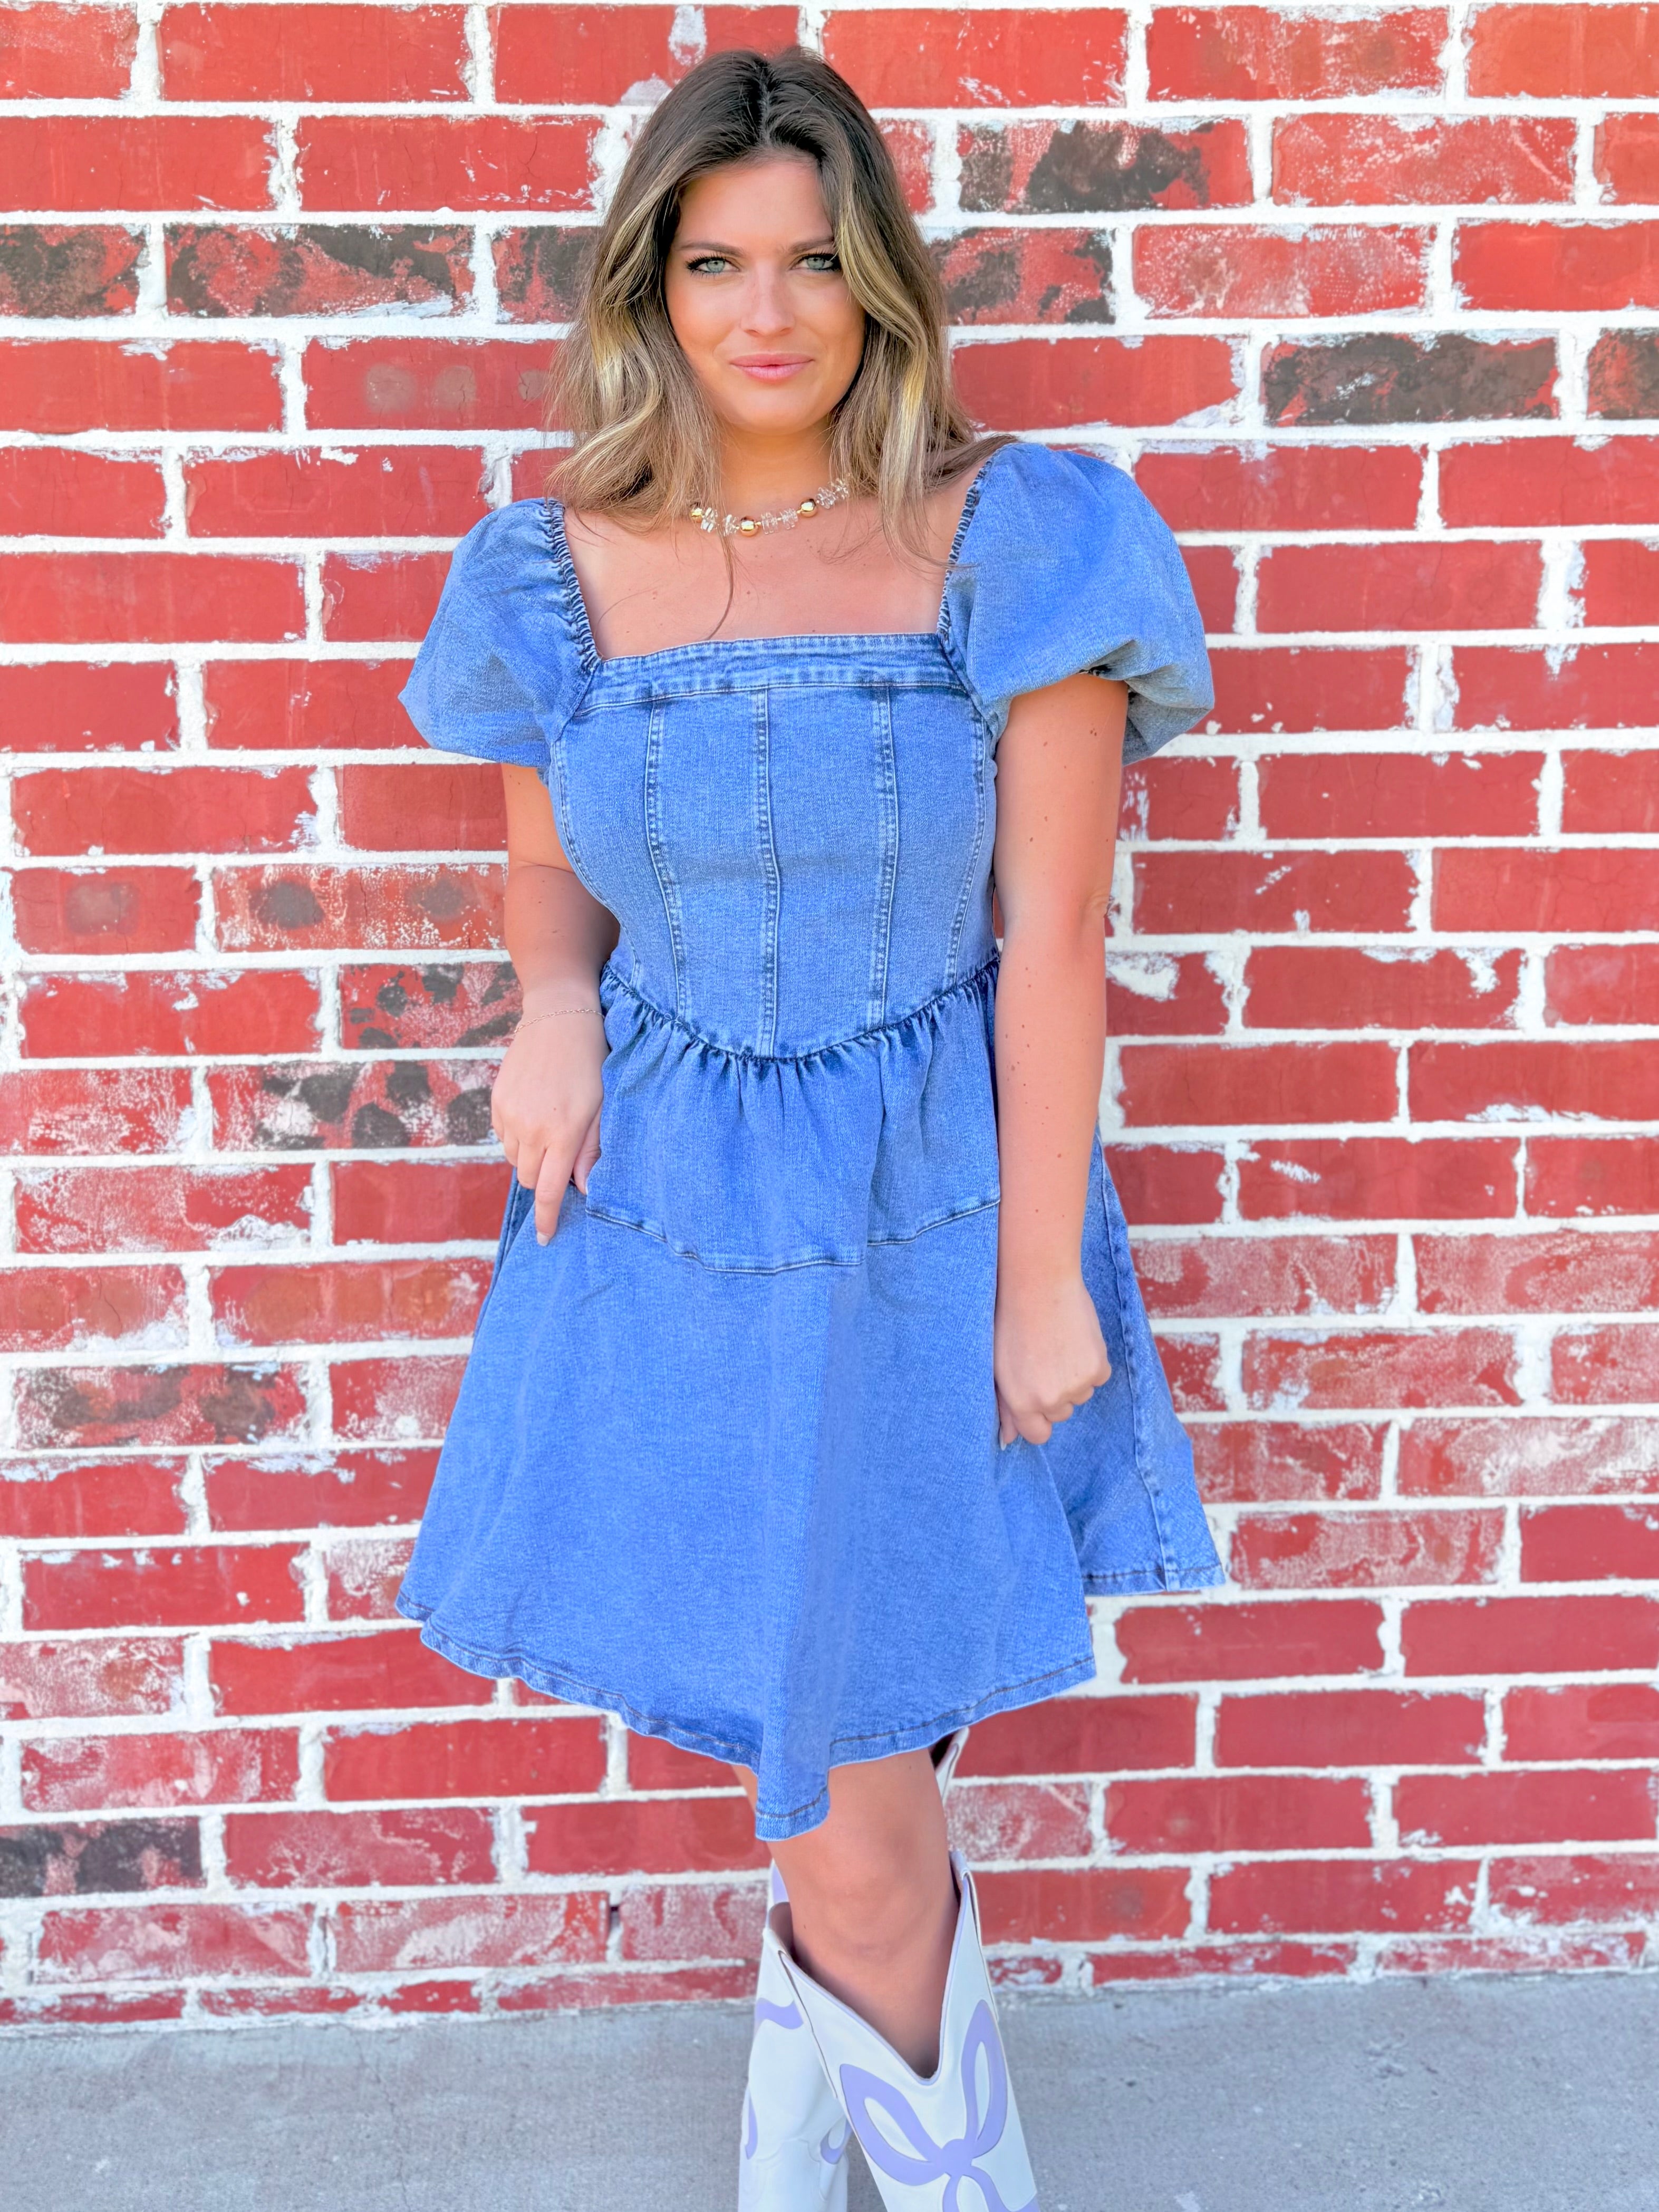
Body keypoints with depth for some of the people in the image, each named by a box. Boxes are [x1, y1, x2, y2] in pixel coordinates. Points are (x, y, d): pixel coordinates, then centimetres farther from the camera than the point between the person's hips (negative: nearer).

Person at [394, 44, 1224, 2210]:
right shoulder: (565, 569, -1)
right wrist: (552, 995, -11)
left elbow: (1052, 937, -9)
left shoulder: (1010, 542, -9)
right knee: (846, 1784, 14)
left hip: (926, 1213, -2)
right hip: (669, 1216, 2)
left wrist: (1044, 1283, -9)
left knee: (854, 1805, 6)